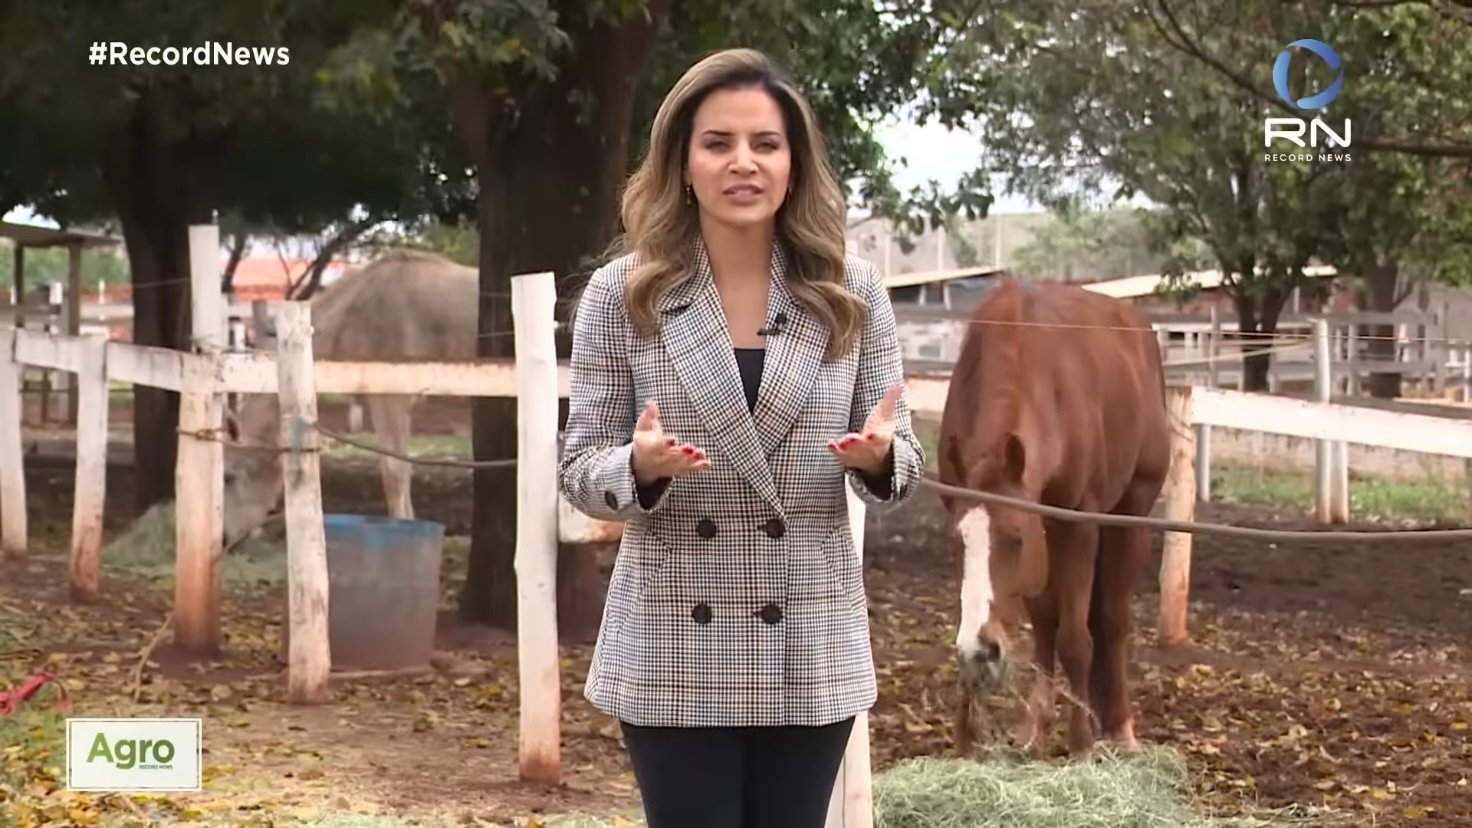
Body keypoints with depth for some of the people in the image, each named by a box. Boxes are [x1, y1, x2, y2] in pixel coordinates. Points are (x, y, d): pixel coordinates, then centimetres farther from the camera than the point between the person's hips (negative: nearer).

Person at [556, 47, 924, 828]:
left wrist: (878, 456, -19)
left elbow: (901, 461, 5)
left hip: (810, 647, 2)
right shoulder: (620, 294, -4)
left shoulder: (853, 292, 1)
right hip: (673, 650, -1)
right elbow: (578, 466, -2)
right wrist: (641, 465, -24)